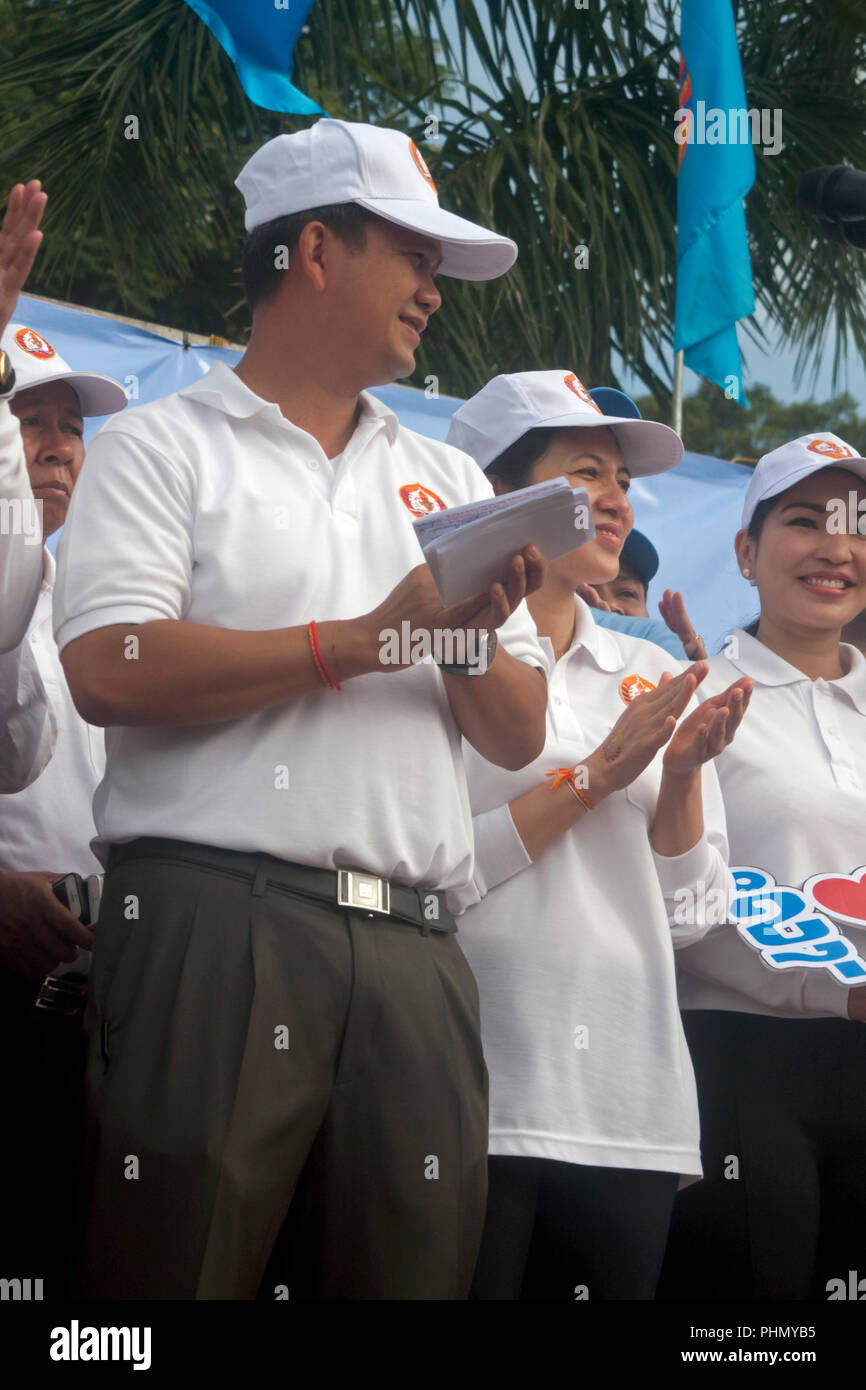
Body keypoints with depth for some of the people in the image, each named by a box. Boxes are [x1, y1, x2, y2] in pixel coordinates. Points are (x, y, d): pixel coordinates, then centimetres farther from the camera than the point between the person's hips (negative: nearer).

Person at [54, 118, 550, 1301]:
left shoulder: (449, 482, 22)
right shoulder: (164, 447, 6)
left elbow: (519, 738, 18)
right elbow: (110, 670, -11)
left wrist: (473, 644, -4)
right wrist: (369, 640, -7)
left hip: (415, 943, 5)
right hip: (215, 922, -5)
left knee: (414, 1269, 3)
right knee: (185, 1265, -6)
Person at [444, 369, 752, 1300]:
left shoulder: (651, 677, 15)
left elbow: (688, 913, 12)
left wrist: (682, 777, -4)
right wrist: (594, 776, -10)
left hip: (630, 1107, 5)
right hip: (479, 1102, -5)